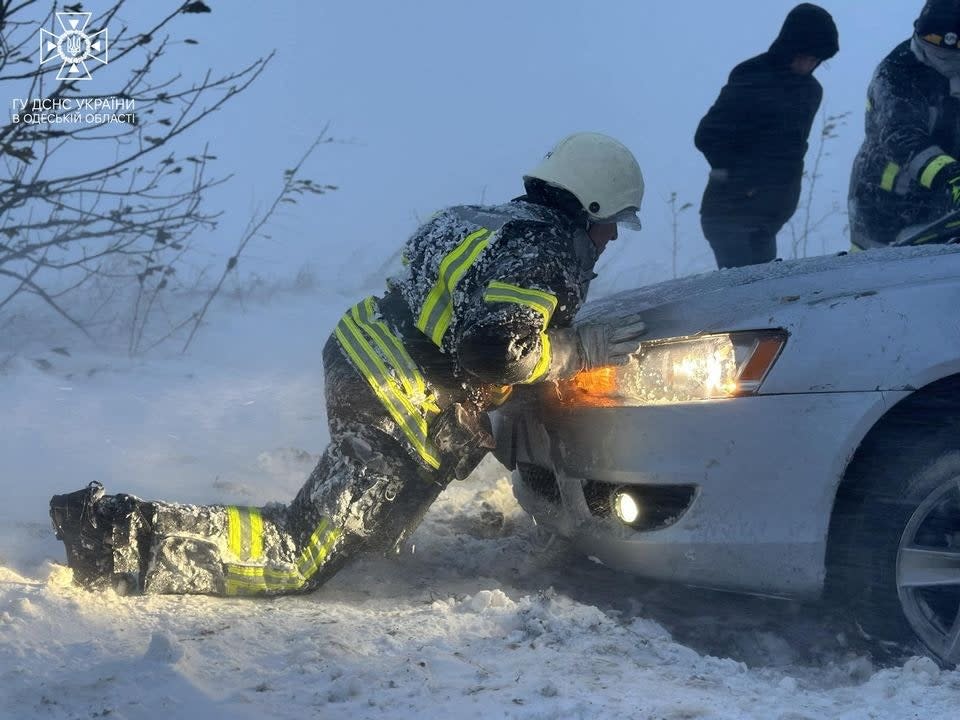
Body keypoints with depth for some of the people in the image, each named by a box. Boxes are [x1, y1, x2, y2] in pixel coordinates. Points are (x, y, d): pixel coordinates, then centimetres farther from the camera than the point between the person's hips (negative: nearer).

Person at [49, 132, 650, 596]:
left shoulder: (497, 222, 18)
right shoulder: (550, 251, -11)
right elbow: (496, 351, -23)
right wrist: (583, 350, -12)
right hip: (404, 414, -9)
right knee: (298, 560, -6)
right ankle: (129, 537, -17)